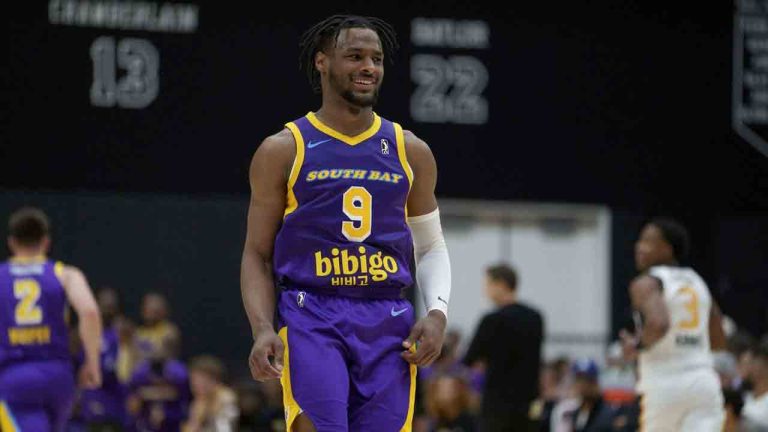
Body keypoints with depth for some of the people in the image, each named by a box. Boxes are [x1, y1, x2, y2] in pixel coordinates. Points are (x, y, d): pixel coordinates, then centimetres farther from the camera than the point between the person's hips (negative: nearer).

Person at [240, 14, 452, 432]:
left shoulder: (410, 152, 12)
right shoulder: (283, 151, 4)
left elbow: (431, 247, 19)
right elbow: (257, 253, 5)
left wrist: (437, 312, 0)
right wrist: (262, 329, -10)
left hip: (388, 323, 3)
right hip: (311, 318, -3)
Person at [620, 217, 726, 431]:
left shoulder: (646, 284, -6)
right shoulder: (697, 283, 16)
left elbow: (659, 324, -25)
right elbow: (719, 341, 21)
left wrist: (637, 345, -8)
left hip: (665, 383, -5)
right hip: (703, 379, 5)